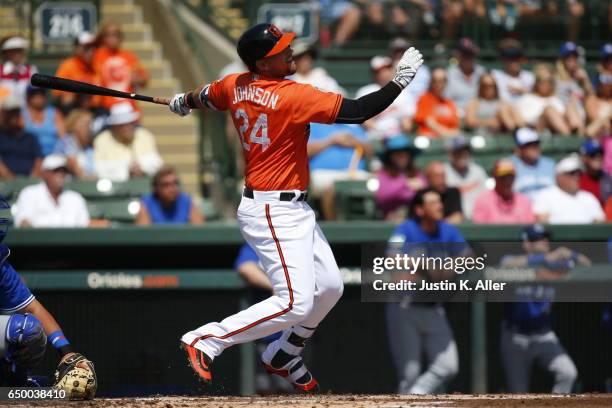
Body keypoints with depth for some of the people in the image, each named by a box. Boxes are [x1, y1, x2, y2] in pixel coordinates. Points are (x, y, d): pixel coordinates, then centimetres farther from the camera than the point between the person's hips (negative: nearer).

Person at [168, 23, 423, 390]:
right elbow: (357, 112, -24)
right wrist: (401, 81, -14)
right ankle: (205, 341, -8)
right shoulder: (293, 96, -22)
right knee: (295, 303, -14)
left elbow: (202, 98, 24)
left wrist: (183, 102, 47)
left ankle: (284, 356, 29)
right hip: (273, 213, -10)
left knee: (330, 287, 15)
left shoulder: (235, 86, 3)